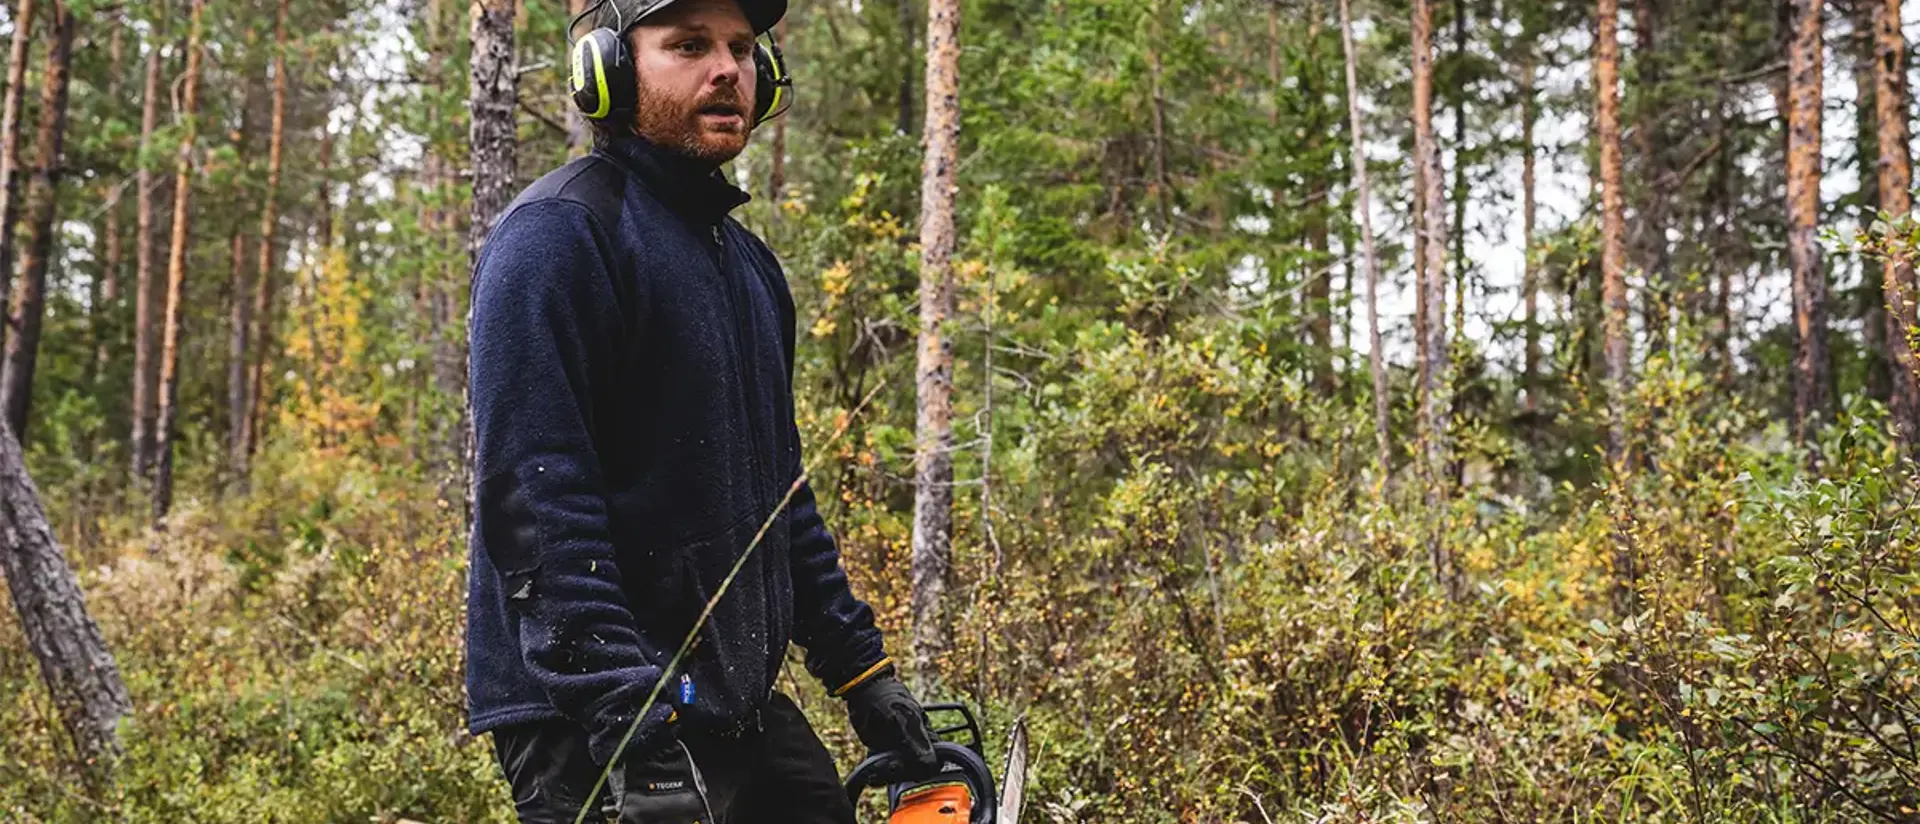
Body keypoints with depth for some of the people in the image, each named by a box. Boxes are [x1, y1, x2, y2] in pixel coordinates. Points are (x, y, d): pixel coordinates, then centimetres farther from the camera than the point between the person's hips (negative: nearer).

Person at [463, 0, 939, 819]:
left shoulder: (745, 259, 15)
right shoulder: (559, 233, -11)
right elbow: (535, 497, -20)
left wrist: (860, 667, 17)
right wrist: (627, 717, -26)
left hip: (739, 710, 8)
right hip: (591, 725, -8)